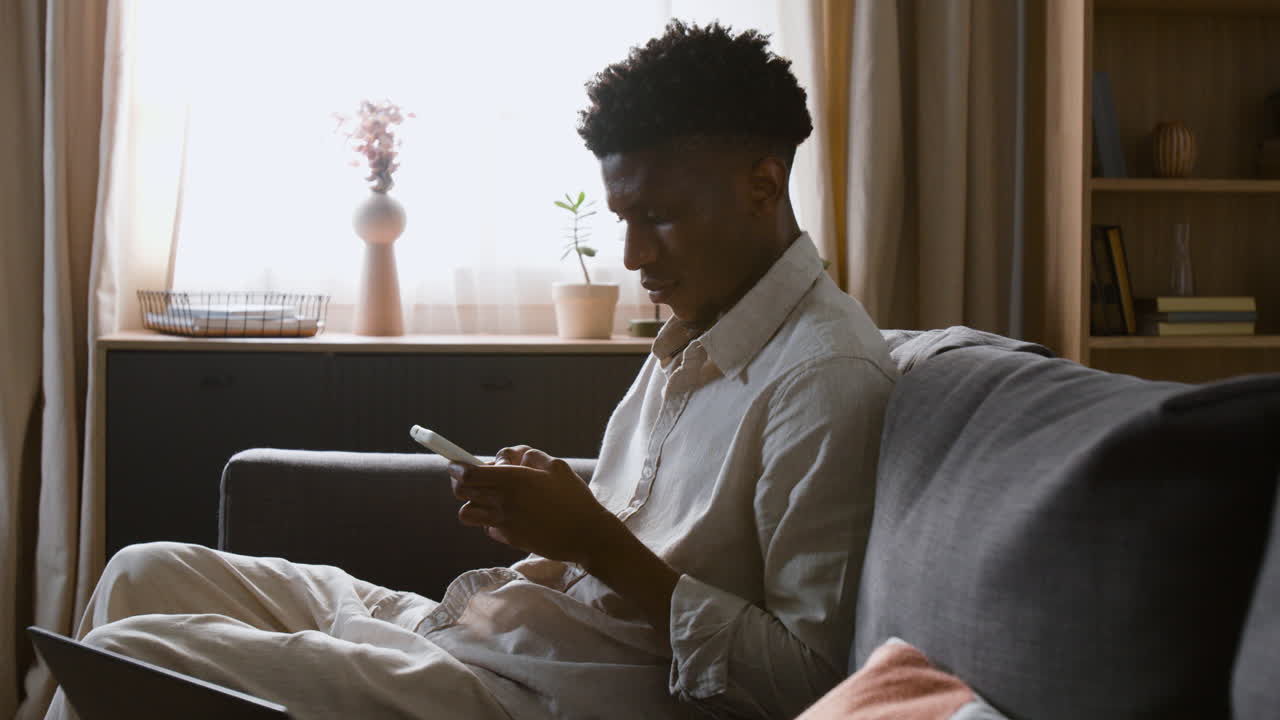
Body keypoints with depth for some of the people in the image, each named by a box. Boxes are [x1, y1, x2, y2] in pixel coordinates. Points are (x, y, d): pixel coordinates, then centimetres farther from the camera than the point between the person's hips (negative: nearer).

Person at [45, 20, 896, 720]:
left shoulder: (829, 378, -16)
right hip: (470, 631, 10)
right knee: (146, 572, 10)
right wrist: (557, 512, 1)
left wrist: (597, 542, -19)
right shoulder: (696, 333, 15)